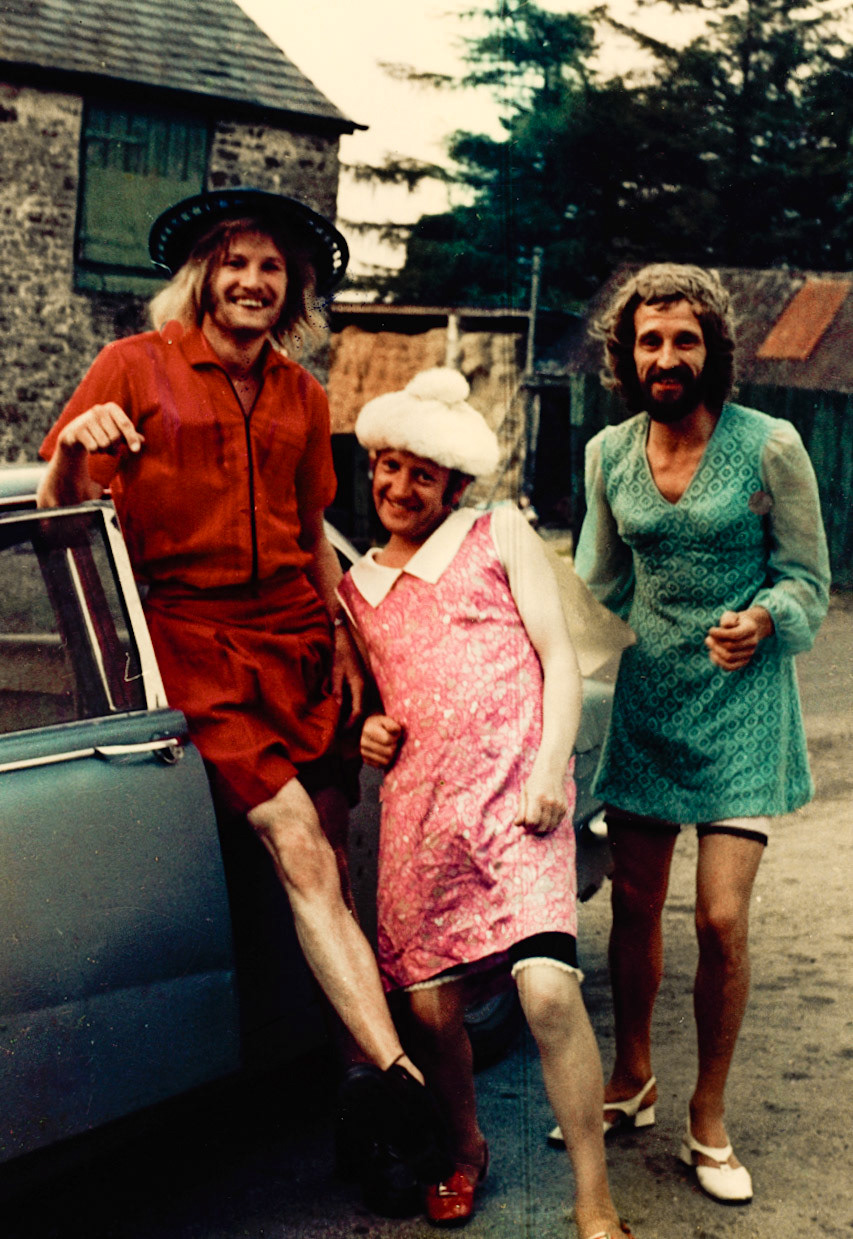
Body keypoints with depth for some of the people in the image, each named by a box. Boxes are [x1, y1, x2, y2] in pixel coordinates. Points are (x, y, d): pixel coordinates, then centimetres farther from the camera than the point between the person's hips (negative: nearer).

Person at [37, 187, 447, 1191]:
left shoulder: (301, 397, 17)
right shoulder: (134, 367, 1)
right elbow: (60, 520, -2)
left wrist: (341, 640, 16)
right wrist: (73, 451, -23)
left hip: (298, 638, 5)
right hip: (192, 640, -5)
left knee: (323, 859, -2)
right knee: (298, 849, -19)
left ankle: (359, 1067, 7)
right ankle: (397, 1077, -22)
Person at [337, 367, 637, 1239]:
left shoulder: (499, 533, 13)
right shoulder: (353, 590, 22)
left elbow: (561, 658, 6)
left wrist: (549, 768, -7)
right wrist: (366, 728, 8)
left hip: (516, 791, -3)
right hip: (418, 805, 4)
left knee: (548, 989, -18)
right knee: (430, 1006, -1)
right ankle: (466, 1151, 30)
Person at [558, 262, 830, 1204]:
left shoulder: (769, 447, -9)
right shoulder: (609, 453, 4)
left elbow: (810, 580, -5)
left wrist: (765, 619, -24)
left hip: (739, 703, -4)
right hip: (644, 695, 4)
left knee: (721, 917, -7)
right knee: (634, 903, 11)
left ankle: (708, 1121, 13)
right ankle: (631, 1080, 33)